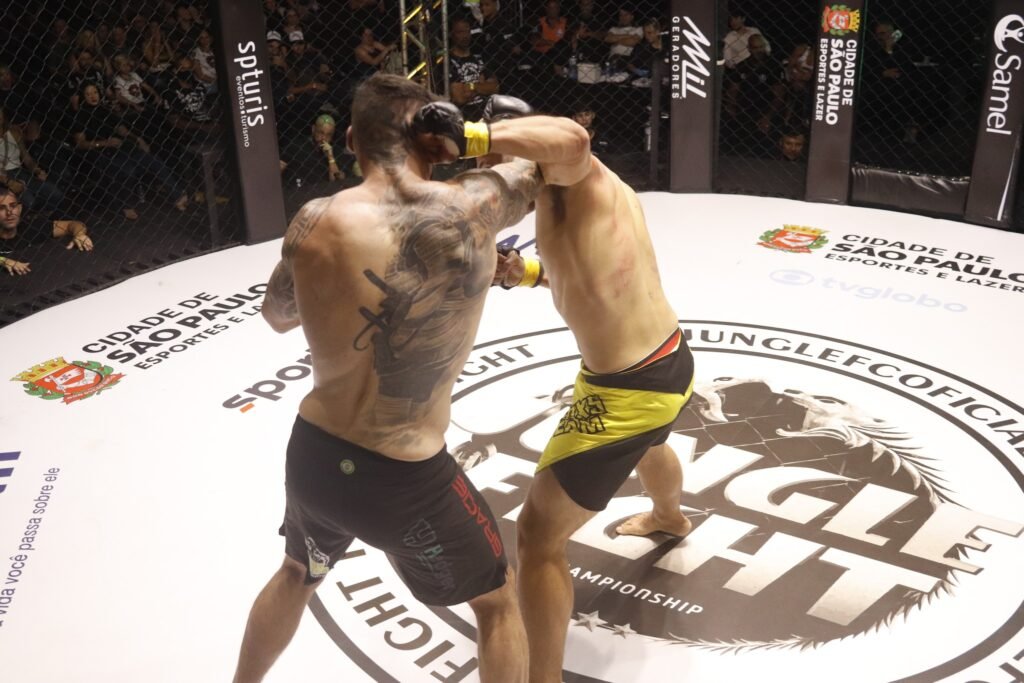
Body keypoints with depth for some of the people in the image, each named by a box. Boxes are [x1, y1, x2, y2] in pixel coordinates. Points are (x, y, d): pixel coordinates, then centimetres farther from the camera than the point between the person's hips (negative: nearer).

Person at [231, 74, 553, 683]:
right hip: (404, 479, -4)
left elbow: (278, 314, 9)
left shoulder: (315, 222, -10)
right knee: (499, 599, 24)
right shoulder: (467, 210, -19)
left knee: (297, 576, 36)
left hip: (312, 454, 4)